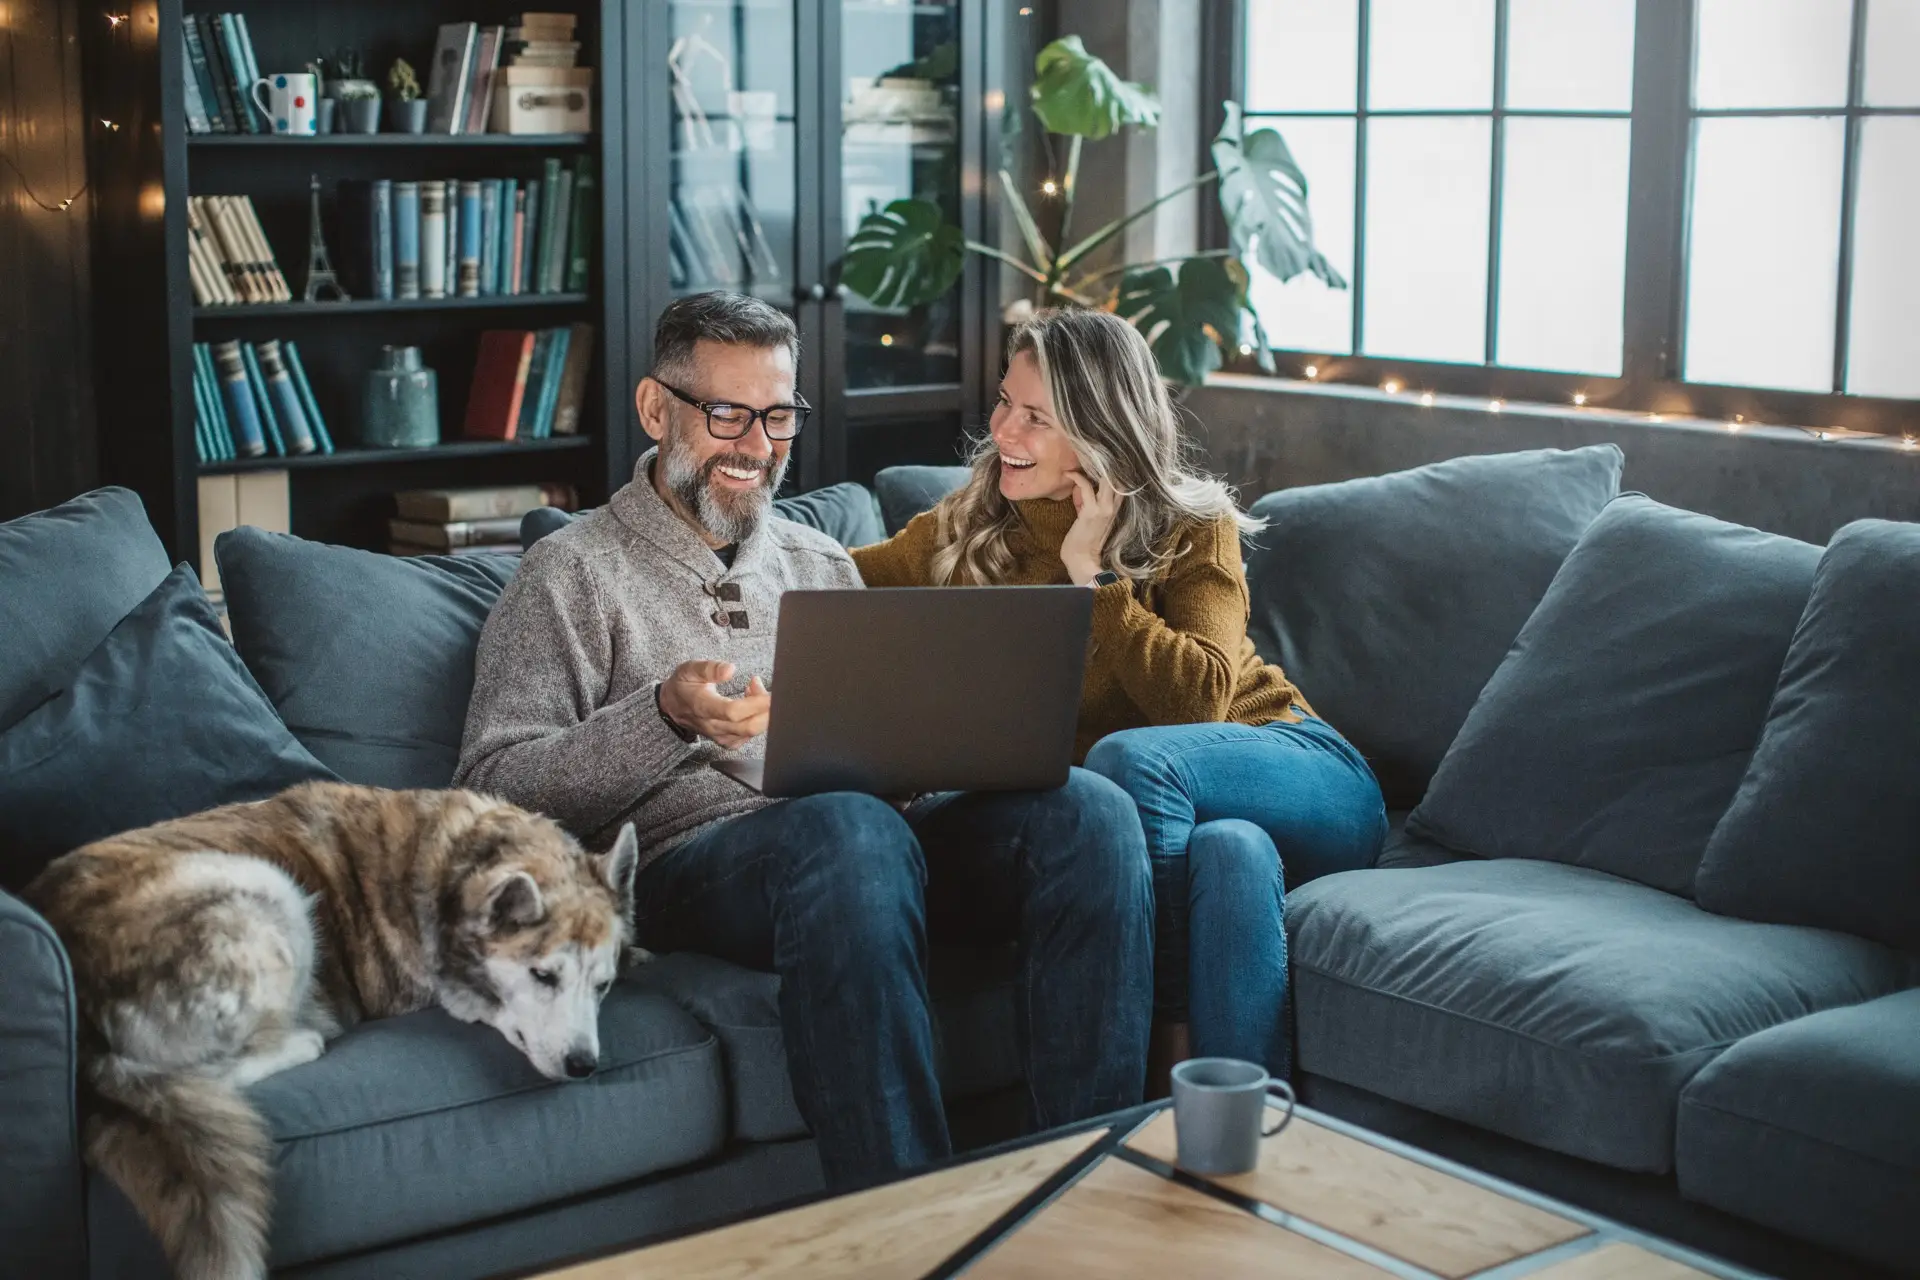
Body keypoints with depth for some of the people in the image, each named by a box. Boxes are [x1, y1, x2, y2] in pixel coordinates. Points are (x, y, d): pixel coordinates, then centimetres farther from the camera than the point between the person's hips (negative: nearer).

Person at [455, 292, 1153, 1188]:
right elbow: (490, 794, -2)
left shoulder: (823, 566, 28)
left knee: (1087, 807, -23)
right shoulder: (575, 572, 10)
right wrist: (666, 719, -16)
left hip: (868, 831, 5)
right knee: (849, 830, -40)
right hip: (690, 857, -5)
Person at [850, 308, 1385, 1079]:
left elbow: (1200, 700, -16)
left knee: (1128, 758, -33)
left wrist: (1092, 574, -15)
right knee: (1229, 849, -36)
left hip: (1298, 769, -1)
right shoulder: (968, 531, 8)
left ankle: (1180, 1028, -24)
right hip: (1170, 816, 1)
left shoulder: (1193, 530, -1)